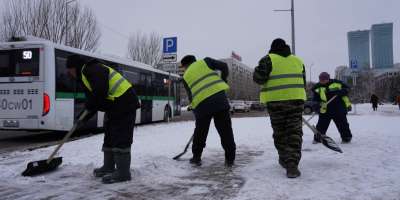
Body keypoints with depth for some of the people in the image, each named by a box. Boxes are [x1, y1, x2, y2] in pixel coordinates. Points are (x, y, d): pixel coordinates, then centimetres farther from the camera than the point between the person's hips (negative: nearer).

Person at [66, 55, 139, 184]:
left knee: (120, 138, -10)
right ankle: (109, 167, 26)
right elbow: (93, 96, 21)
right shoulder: (86, 75, 21)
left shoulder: (93, 70, -13)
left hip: (124, 104, -11)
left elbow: (100, 93, -26)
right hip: (115, 106, 11)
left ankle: (123, 172, -5)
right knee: (110, 136, 16)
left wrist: (89, 106, -11)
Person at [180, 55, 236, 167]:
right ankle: (230, 159, 9)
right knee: (225, 130, 6)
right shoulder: (205, 62, 17)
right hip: (219, 97, 0)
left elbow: (191, 96, 17)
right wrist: (223, 80, 22)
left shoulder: (186, 77, 19)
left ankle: (196, 157, 27)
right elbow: (223, 66, 8)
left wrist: (196, 111, 25)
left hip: (202, 104, 1)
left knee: (200, 131, 19)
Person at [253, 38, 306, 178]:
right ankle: (292, 164, -10)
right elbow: (303, 83, 17)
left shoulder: (268, 59, 0)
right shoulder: (298, 60, 14)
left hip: (276, 101, -2)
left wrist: (257, 71, 12)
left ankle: (285, 160, 23)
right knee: (294, 132, 1)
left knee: (280, 132, 13)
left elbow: (259, 77, -11)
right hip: (296, 100, 2)